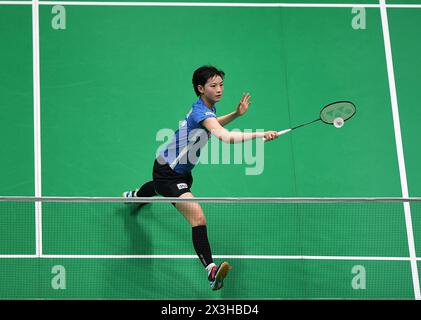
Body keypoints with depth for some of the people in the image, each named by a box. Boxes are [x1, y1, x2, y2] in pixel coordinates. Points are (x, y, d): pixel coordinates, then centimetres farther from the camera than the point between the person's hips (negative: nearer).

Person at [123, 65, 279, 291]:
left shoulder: (206, 108, -3)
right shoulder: (201, 113, -33)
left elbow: (213, 126, 19)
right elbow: (226, 137, -50)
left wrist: (236, 114, 3)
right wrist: (260, 135, -60)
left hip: (180, 169, 11)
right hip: (167, 173, -11)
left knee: (158, 188, 44)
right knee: (198, 218, -27)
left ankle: (133, 197, 78)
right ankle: (211, 270, -33)